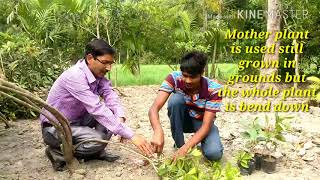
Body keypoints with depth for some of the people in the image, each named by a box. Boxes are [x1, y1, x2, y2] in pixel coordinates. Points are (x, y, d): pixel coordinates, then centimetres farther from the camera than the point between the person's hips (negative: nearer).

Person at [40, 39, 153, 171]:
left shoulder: (97, 73, -5)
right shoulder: (75, 76, -30)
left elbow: (110, 95, -13)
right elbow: (97, 109, -37)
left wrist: (120, 118, -35)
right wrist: (131, 135, -39)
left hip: (77, 119, 8)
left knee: (111, 112, -8)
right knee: (98, 139, -28)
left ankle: (96, 152, 4)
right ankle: (58, 152, -5)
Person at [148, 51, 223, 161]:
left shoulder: (213, 89, -28)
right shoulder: (174, 78, -26)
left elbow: (206, 125, -30)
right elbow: (154, 108, -35)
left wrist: (185, 148, -44)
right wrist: (158, 131, -55)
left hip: (202, 122, -1)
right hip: (182, 119, 1)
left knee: (214, 153, -30)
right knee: (176, 98, -32)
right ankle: (178, 145, -14)